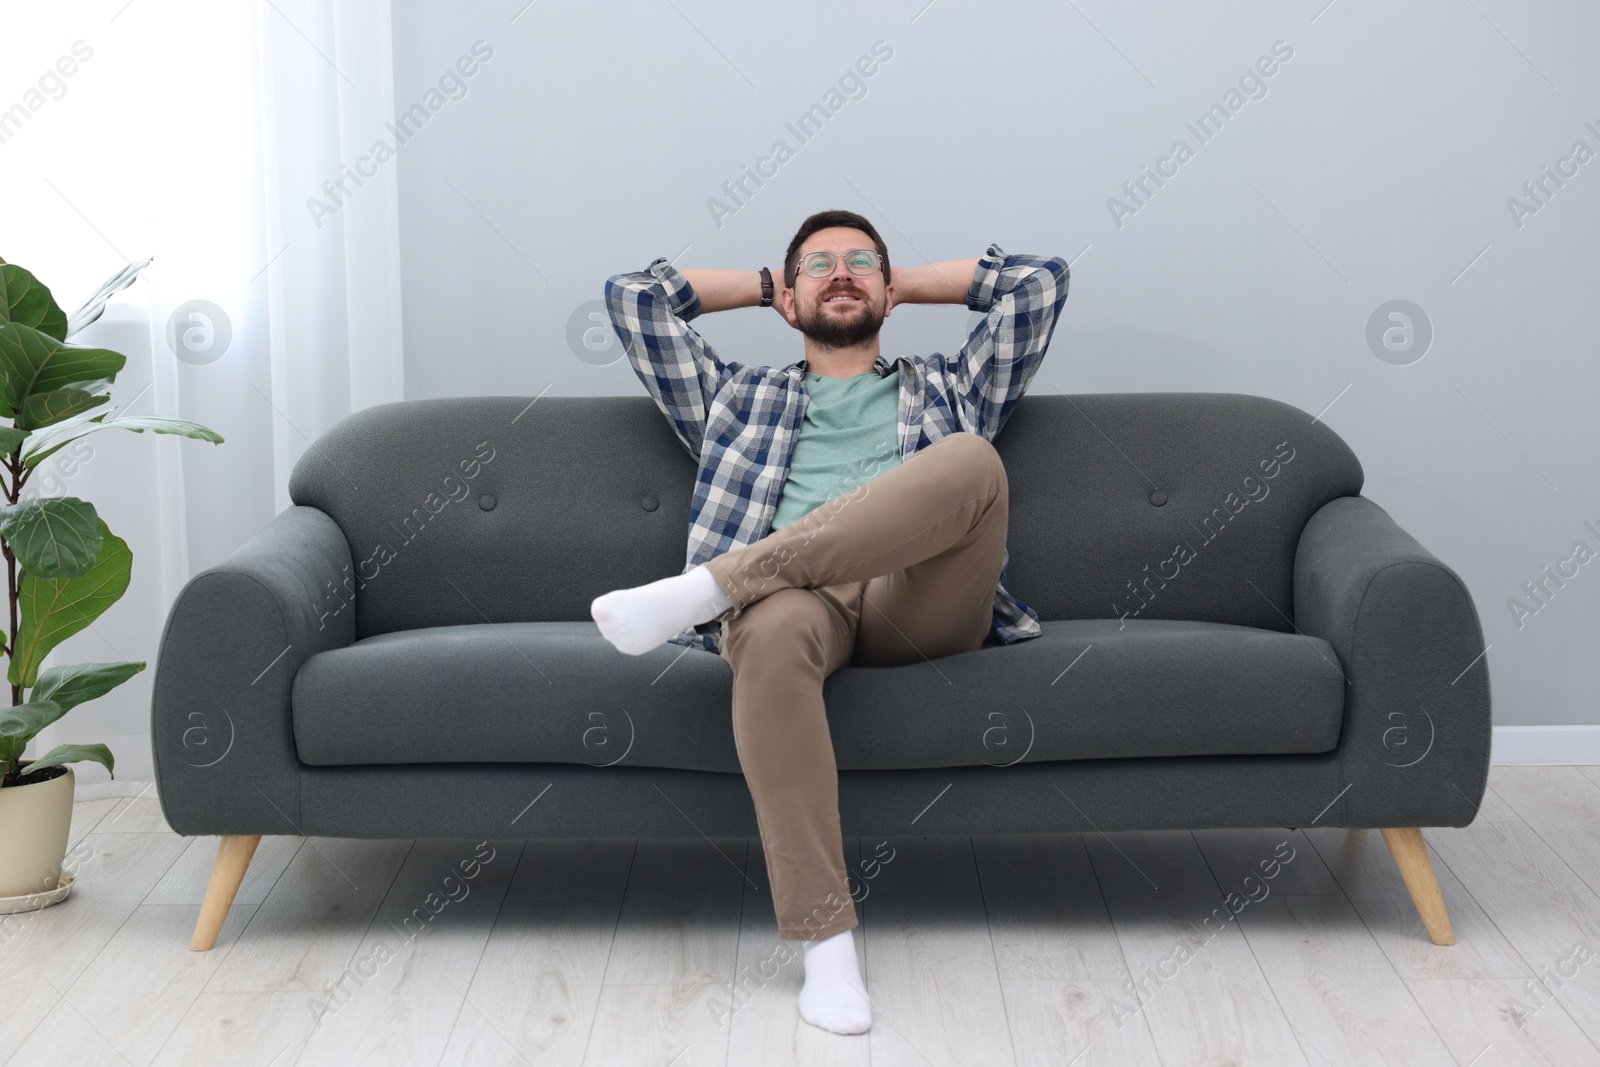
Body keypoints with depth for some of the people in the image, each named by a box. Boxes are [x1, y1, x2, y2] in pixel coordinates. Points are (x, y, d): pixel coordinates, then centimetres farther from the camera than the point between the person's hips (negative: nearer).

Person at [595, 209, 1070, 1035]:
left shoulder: (946, 388, 36)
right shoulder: (737, 397, 36)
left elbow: (1039, 281, 32)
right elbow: (633, 295, 35)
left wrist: (909, 281, 39)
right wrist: (760, 282, 43)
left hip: (921, 598, 1)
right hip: (793, 592, 0)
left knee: (971, 460, -32)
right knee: (773, 630, -40)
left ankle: (704, 590, -37)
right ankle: (824, 938, -39)